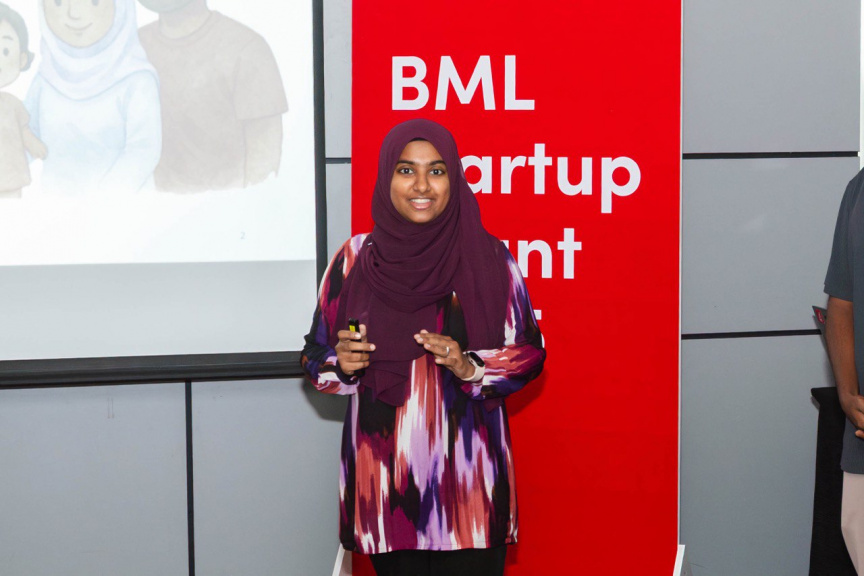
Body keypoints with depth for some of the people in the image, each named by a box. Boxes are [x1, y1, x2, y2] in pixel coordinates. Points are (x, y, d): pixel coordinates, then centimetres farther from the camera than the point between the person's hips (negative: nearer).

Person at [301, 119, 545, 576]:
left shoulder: (488, 259, 0)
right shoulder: (354, 260, 4)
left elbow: (530, 353, 4)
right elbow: (315, 353, 11)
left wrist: (470, 367, -14)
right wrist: (341, 365, -10)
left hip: (468, 471, -1)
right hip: (384, 475, 1)